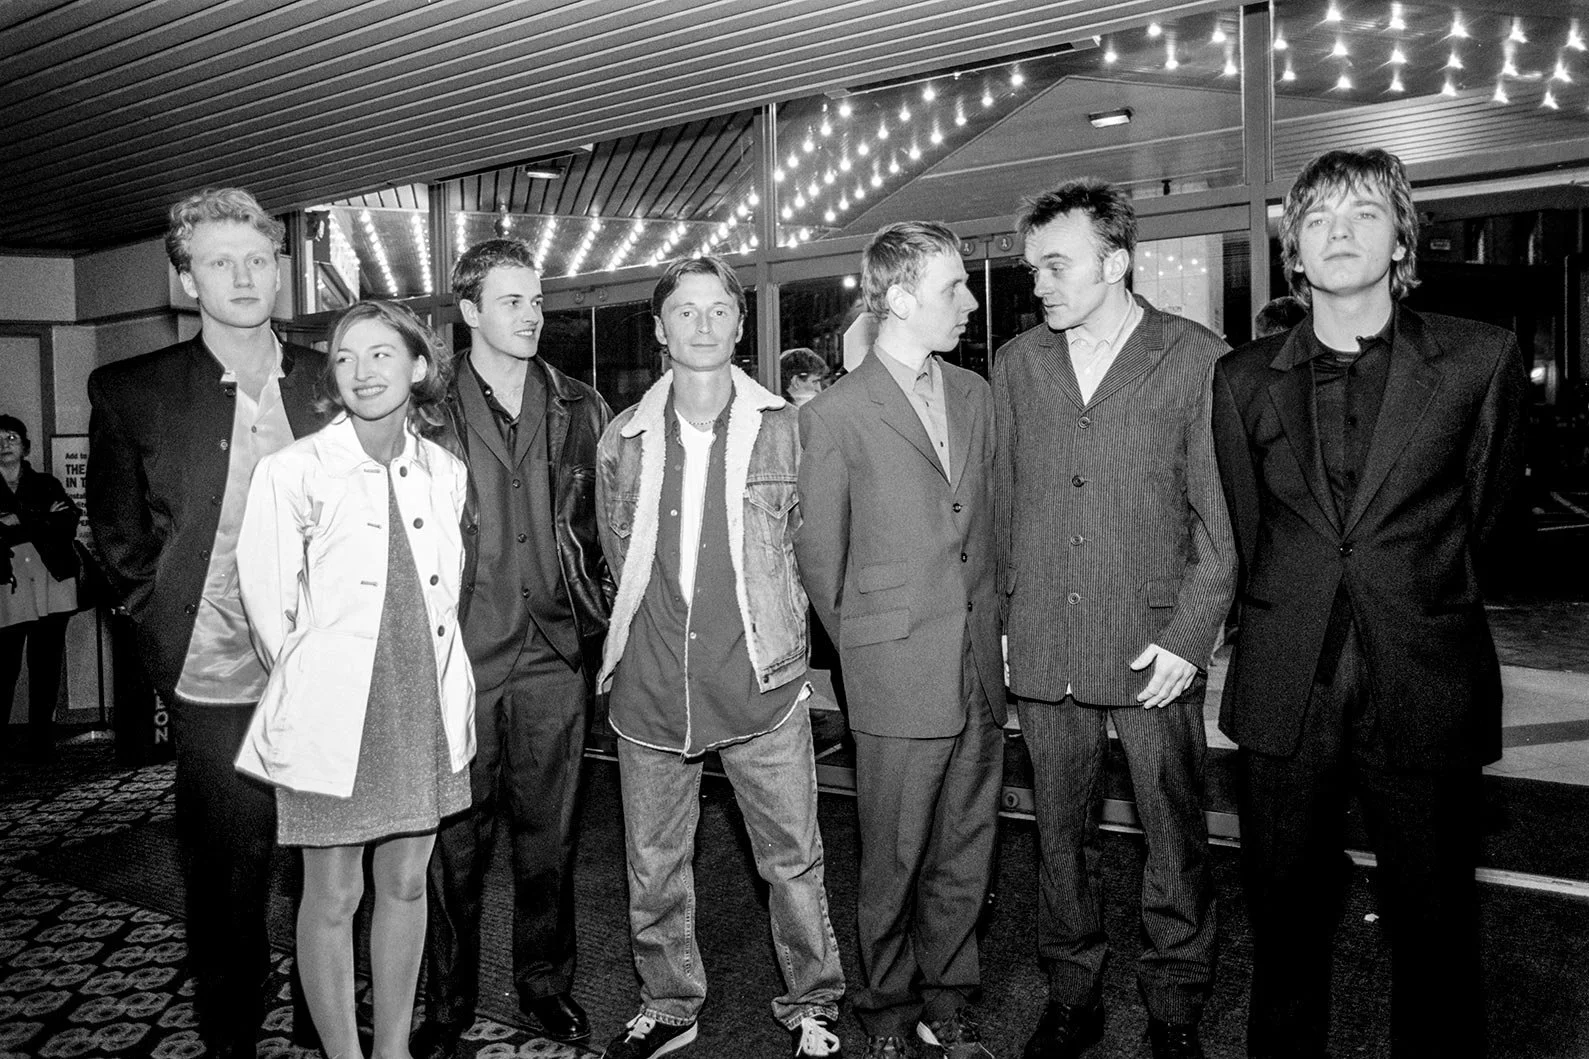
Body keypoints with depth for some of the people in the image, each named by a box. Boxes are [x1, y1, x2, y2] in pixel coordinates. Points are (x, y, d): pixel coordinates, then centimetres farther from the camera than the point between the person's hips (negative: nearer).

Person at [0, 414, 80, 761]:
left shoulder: (46, 484, 15)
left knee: (46, 667, 1)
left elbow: (70, 519, 0)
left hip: (52, 588, 1)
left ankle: (40, 740, 7)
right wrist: (44, 521, -9)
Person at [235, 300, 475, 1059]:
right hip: (333, 714, -4)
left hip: (427, 707, 4)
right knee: (332, 896, 6)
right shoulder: (295, 470, -9)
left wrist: (430, 678, 10)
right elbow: (266, 600, -4)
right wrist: (311, 678, 3)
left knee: (406, 881, 14)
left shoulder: (445, 472, 4)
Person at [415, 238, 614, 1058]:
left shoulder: (579, 411, 8)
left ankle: (547, 984, 30)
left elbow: (601, 523, 12)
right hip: (463, 653, -2)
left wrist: (598, 618, 6)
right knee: (456, 840, 7)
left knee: (548, 835, 13)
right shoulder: (432, 414, -2)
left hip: (556, 652, 3)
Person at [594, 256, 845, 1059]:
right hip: (649, 687, 2)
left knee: (793, 859, 7)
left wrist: (771, 629, 7)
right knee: (654, 864, 14)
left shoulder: (784, 429, -2)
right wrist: (661, 628, 12)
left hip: (761, 686, -2)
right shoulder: (624, 439, 3)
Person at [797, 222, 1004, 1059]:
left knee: (965, 857, 14)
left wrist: (989, 626, 9)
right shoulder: (835, 415, -7)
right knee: (894, 864, 7)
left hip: (980, 670, 5)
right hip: (898, 677, -5)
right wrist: (866, 650, 6)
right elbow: (819, 556, -1)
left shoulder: (975, 395, 10)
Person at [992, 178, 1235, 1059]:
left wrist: (1189, 635, -9)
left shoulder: (1199, 360, -3)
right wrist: (1002, 614, 5)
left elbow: (1220, 517, -3)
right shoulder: (1015, 364, 7)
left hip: (1154, 648, -2)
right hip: (1043, 647, 3)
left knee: (1175, 837, 8)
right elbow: (1001, 501, 11)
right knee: (1061, 835, 13)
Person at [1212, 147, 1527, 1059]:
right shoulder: (1244, 379, 4)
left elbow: (1481, 513, 11)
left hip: (1426, 697, -1)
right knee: (1285, 916, 13)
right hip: (1286, 698, 2)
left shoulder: (1484, 361, -2)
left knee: (1435, 931, 9)